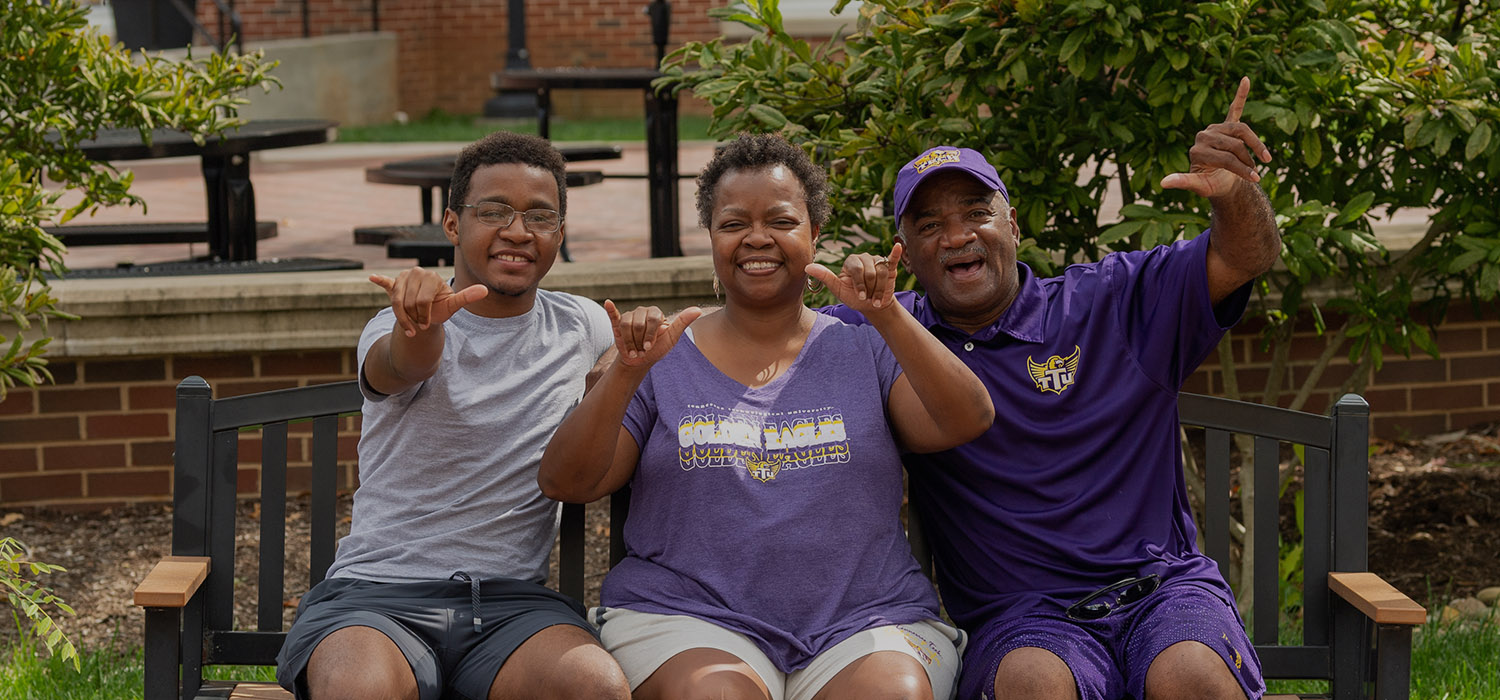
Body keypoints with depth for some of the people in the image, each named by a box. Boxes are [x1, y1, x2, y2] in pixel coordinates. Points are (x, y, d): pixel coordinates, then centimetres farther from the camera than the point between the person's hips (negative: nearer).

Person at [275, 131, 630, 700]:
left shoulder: (582, 326, 14)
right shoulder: (401, 330, 1)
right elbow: (404, 365, -25)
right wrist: (420, 319, -48)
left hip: (514, 598, 2)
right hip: (378, 591, -2)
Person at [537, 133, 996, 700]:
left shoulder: (865, 352, 12)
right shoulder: (665, 361, 11)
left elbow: (969, 422, -4)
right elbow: (563, 483, 2)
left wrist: (888, 317, -16)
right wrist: (628, 373, -13)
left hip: (864, 623, 1)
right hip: (688, 622, 0)